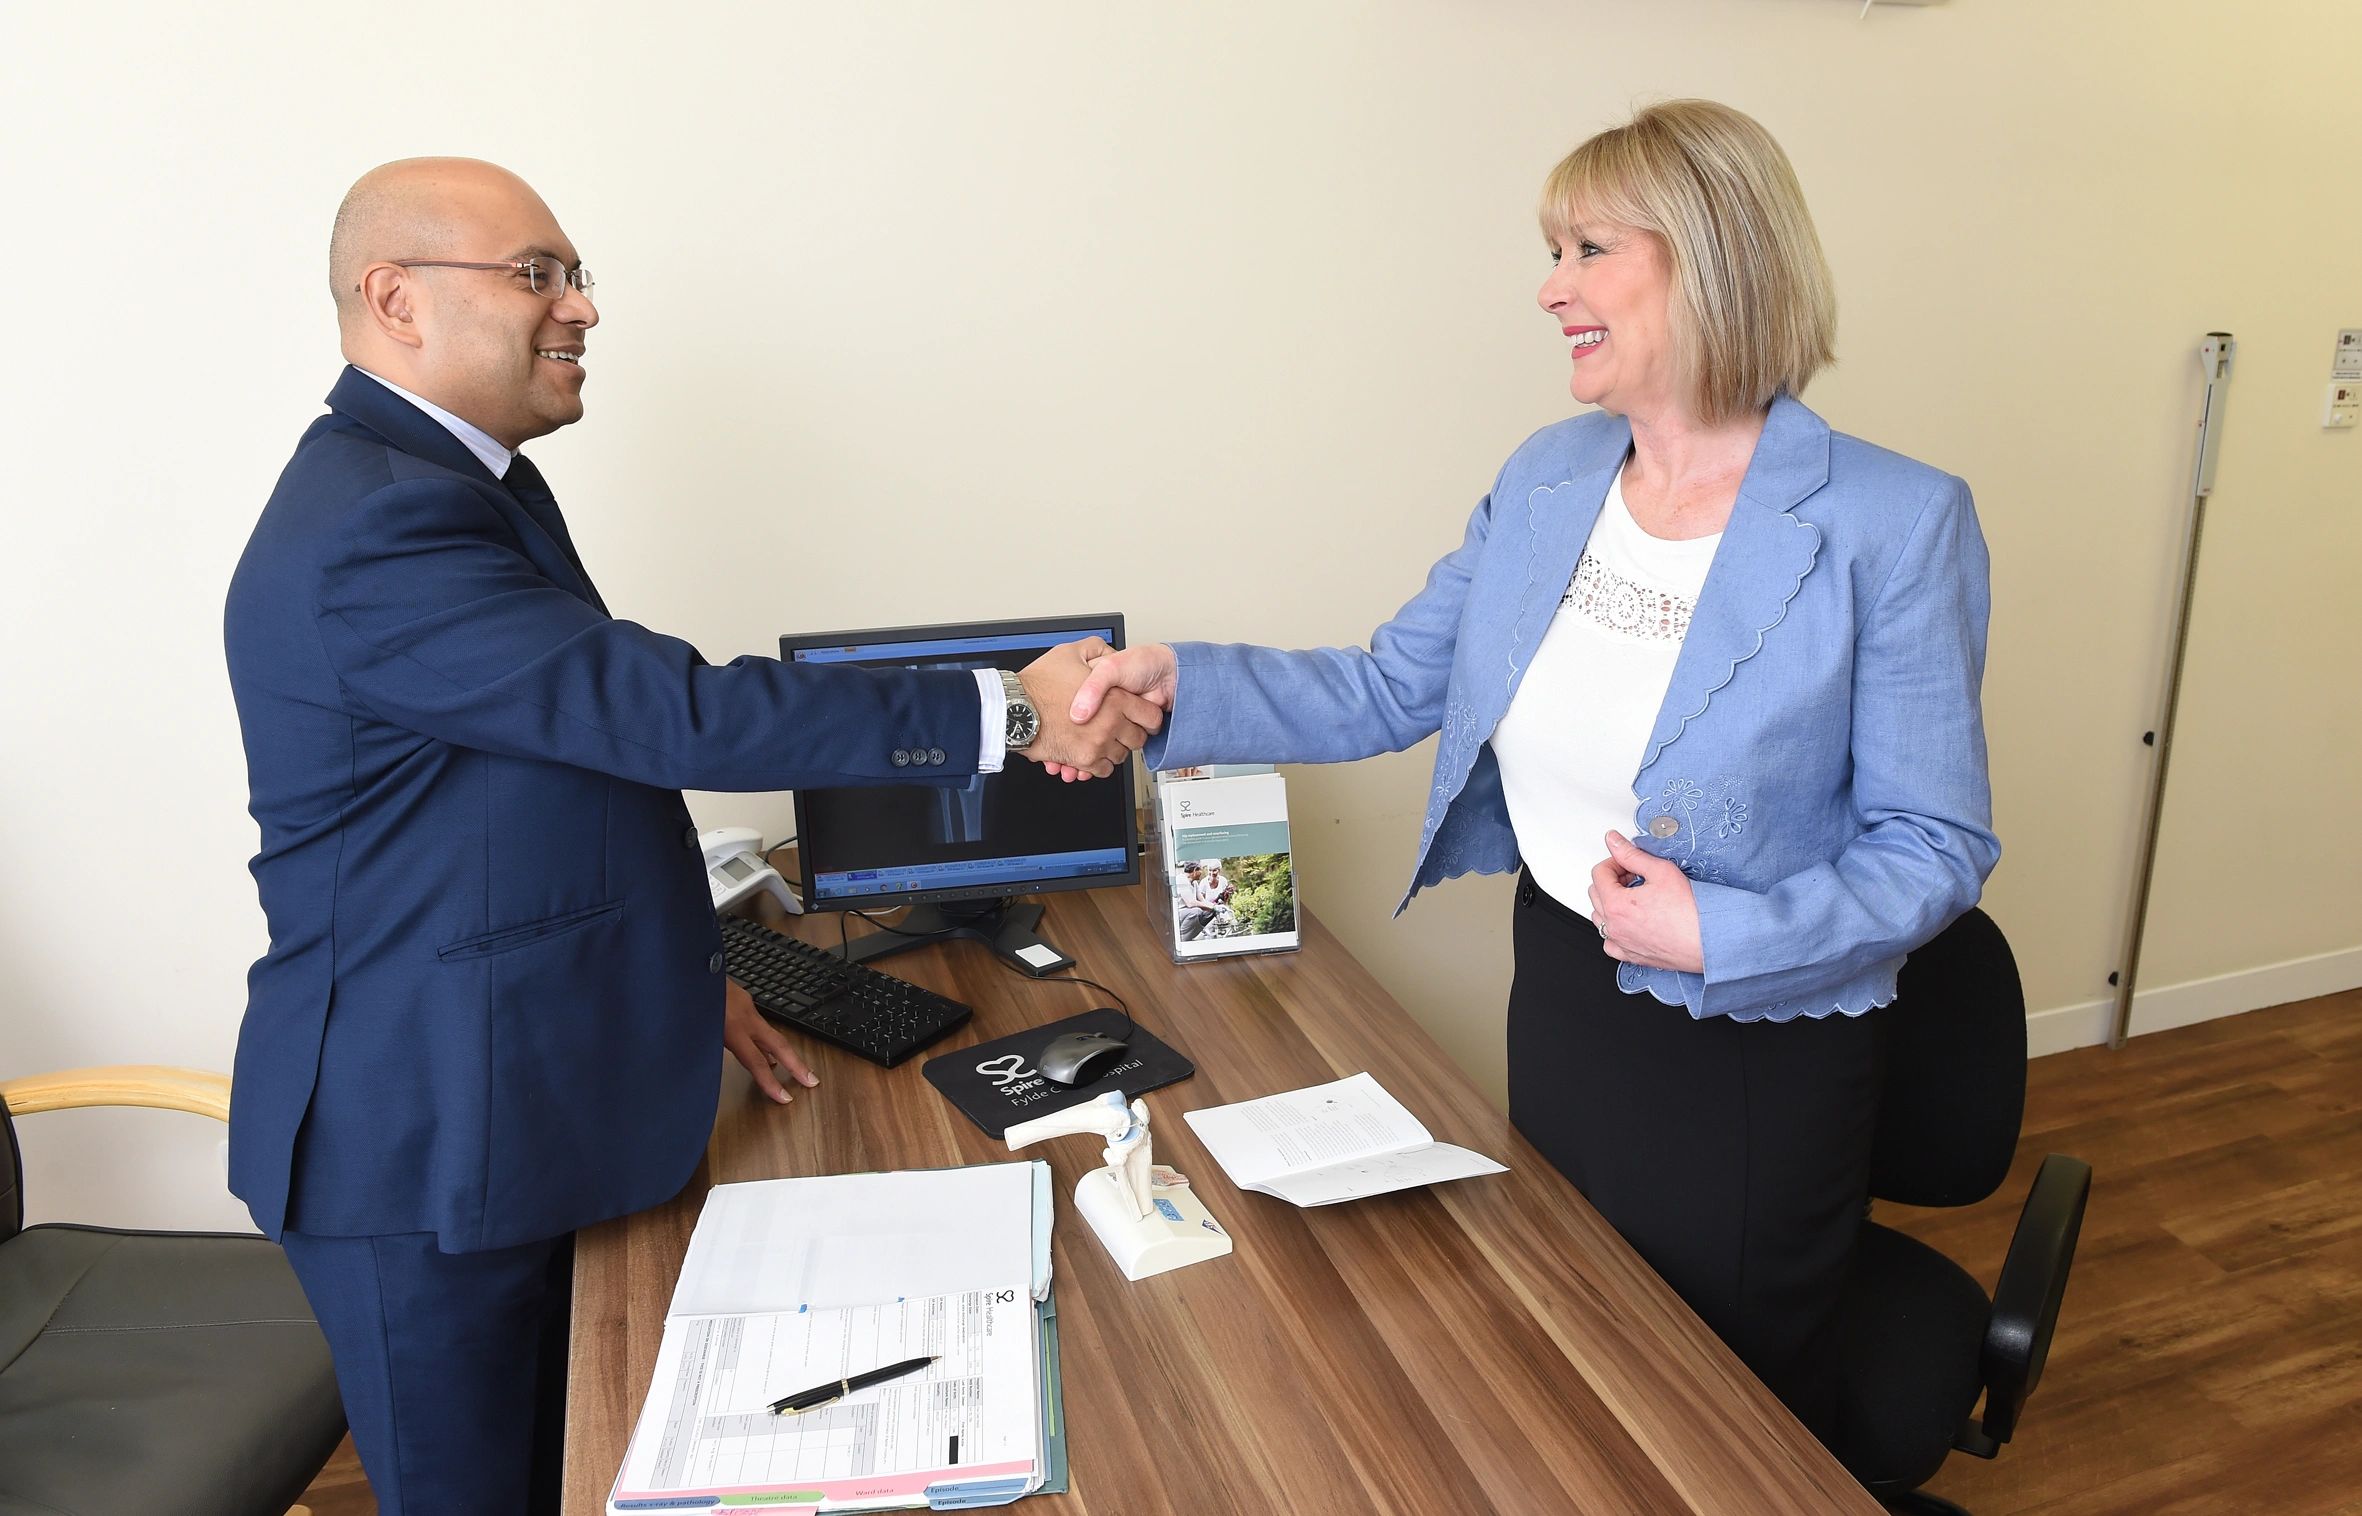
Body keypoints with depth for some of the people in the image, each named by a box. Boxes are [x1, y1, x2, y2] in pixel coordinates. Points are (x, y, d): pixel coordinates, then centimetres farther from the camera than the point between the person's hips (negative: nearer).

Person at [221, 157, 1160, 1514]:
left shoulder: (469, 485, 9)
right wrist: (1009, 713, -27)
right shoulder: (378, 530, -25)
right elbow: (678, 716, -31)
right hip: (433, 1141, -9)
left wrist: (683, 978, 14)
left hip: (536, 1098, 9)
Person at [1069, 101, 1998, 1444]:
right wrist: (1182, 686, -12)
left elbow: (1937, 850, -14)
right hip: (1561, 995, 5)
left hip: (1756, 1060, -5)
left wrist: (1718, 936, -27)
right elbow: (1390, 690, 0)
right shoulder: (1547, 478, -1)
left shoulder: (1893, 525, -19)